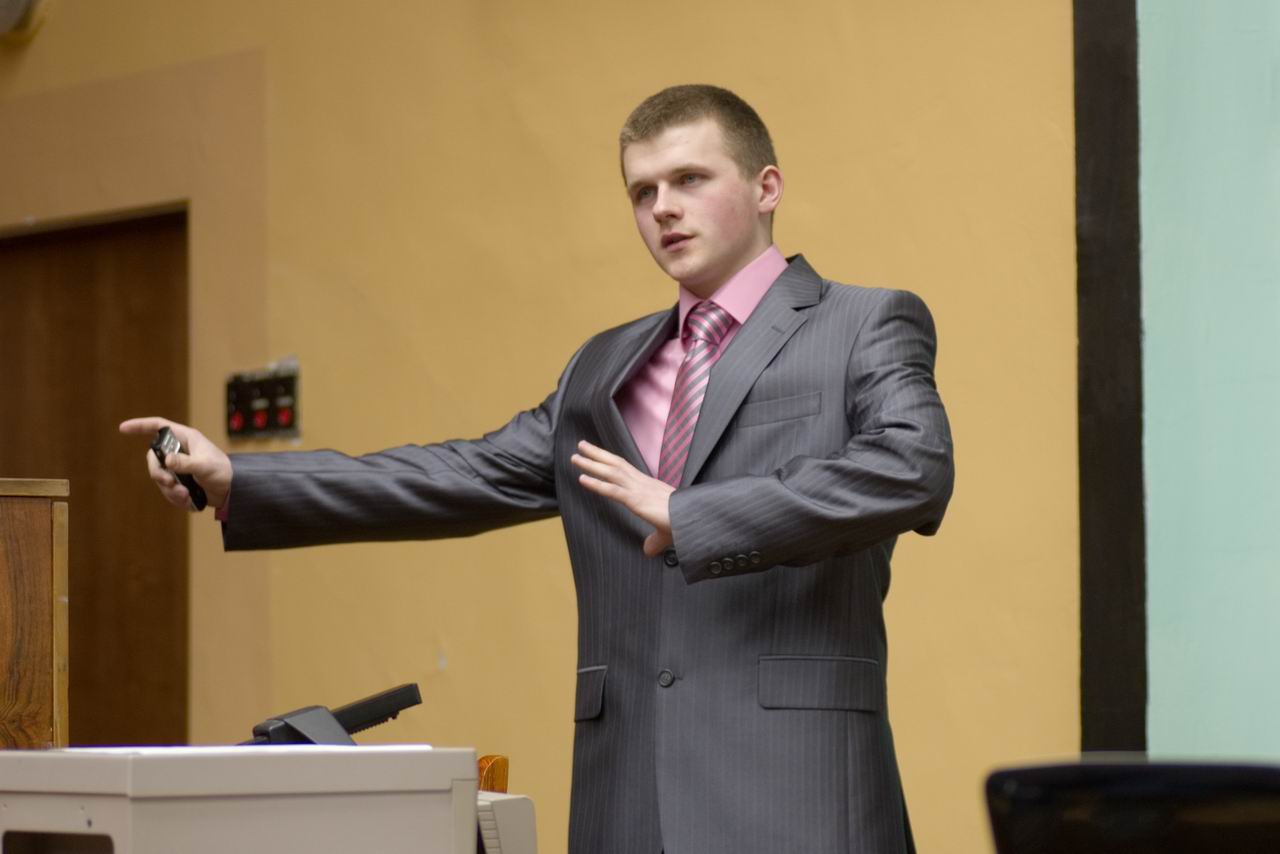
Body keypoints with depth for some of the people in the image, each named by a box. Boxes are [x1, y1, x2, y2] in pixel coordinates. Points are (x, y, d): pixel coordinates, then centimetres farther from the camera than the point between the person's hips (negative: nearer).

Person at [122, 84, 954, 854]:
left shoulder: (867, 327, 2)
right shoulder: (604, 367, 21)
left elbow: (913, 469, -16)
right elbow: (465, 478, 17)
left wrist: (688, 516, -20)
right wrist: (238, 482, 10)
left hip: (790, 785, -6)